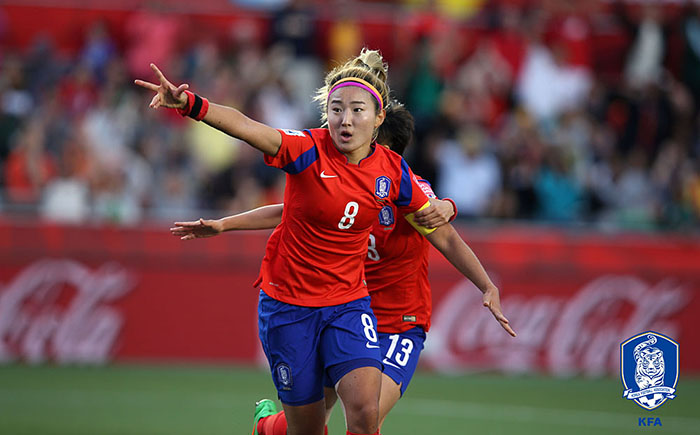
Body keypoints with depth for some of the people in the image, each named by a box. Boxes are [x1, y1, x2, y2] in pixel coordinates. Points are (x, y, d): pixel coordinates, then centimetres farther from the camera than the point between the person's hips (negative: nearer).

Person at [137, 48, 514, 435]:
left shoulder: (392, 172, -5)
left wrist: (488, 287, 4)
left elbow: (444, 236, 7)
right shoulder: (309, 151, -16)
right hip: (287, 305, -2)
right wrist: (189, 104, -50)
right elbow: (244, 127, -34)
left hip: (348, 305, 2)